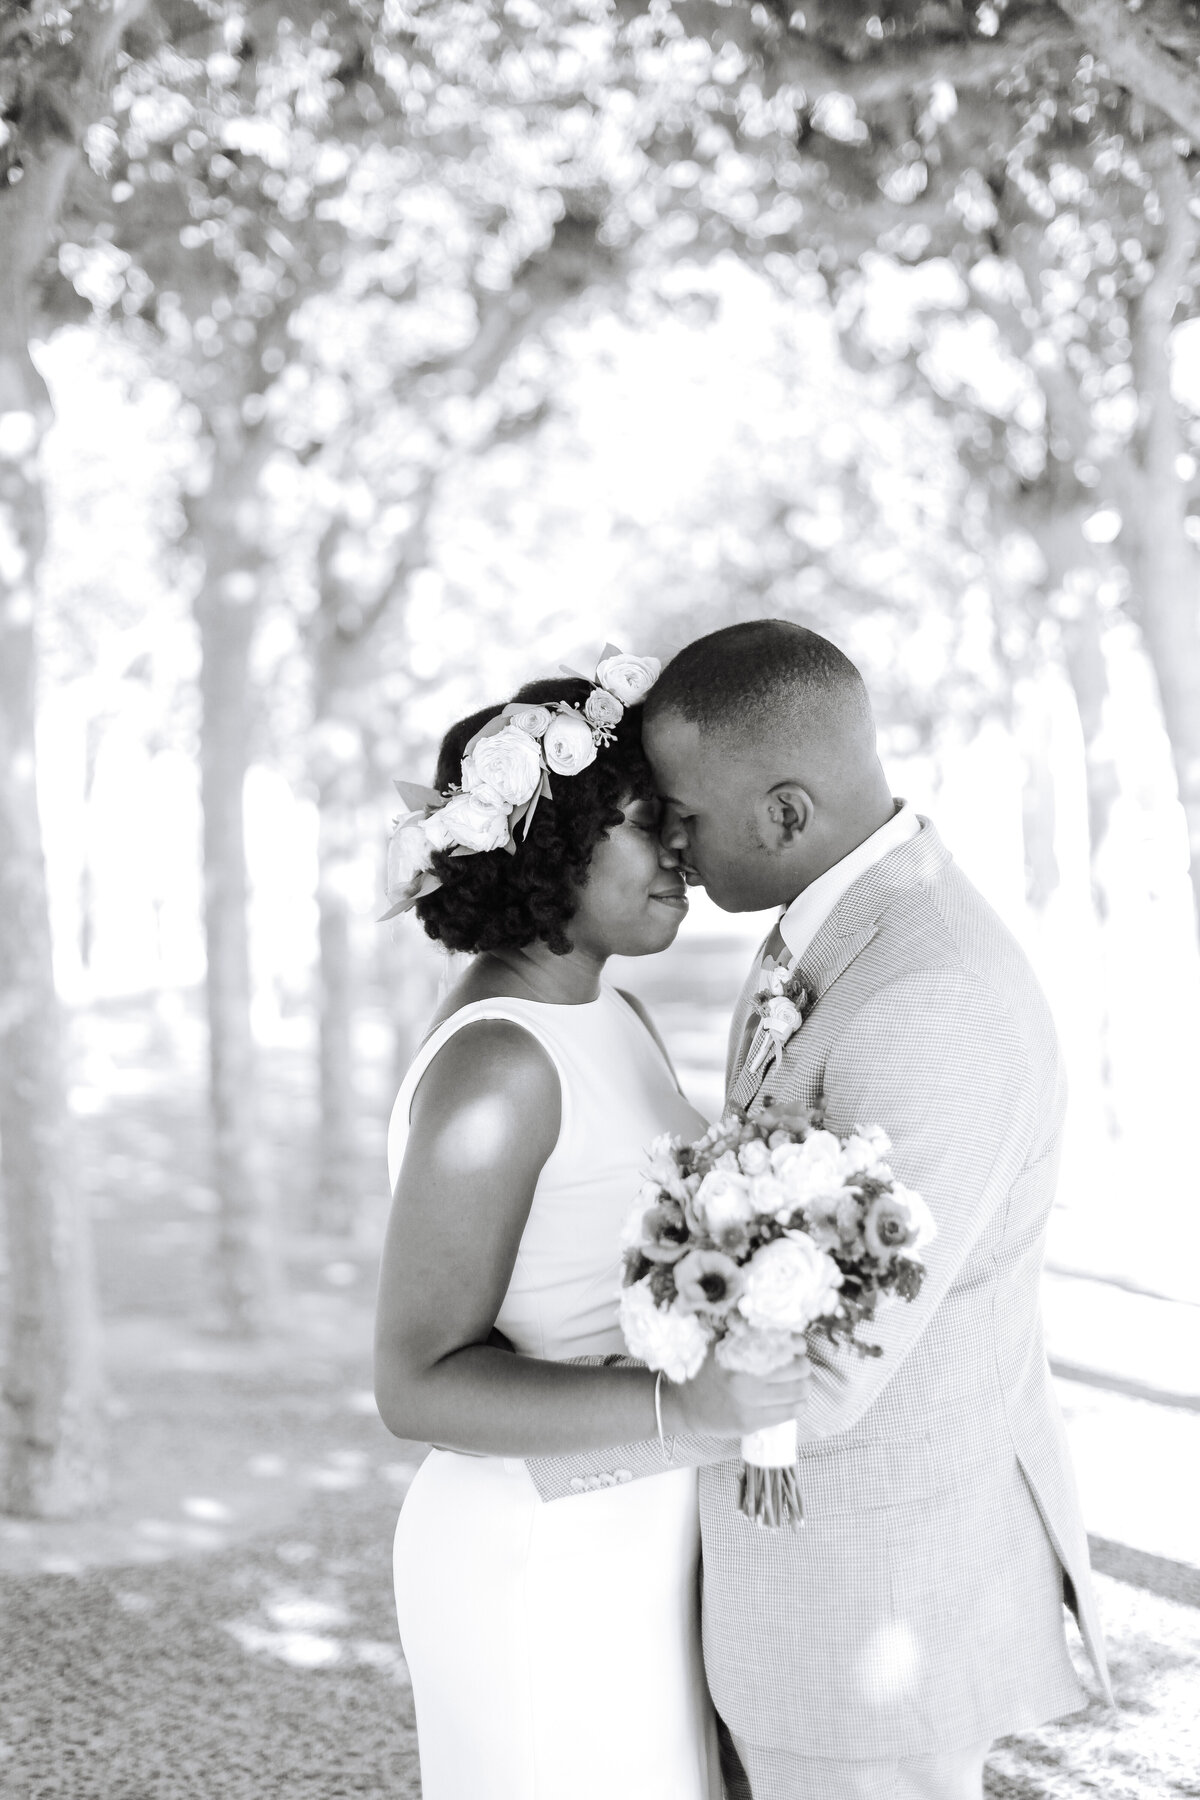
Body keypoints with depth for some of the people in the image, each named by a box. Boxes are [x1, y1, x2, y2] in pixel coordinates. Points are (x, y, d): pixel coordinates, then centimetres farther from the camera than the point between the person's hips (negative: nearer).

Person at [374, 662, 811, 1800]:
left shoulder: (607, 1019, 5)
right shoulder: (491, 1067, -24)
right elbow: (419, 1386, -24)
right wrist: (683, 1404, -34)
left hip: (629, 1530, 9)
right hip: (545, 1568, -9)